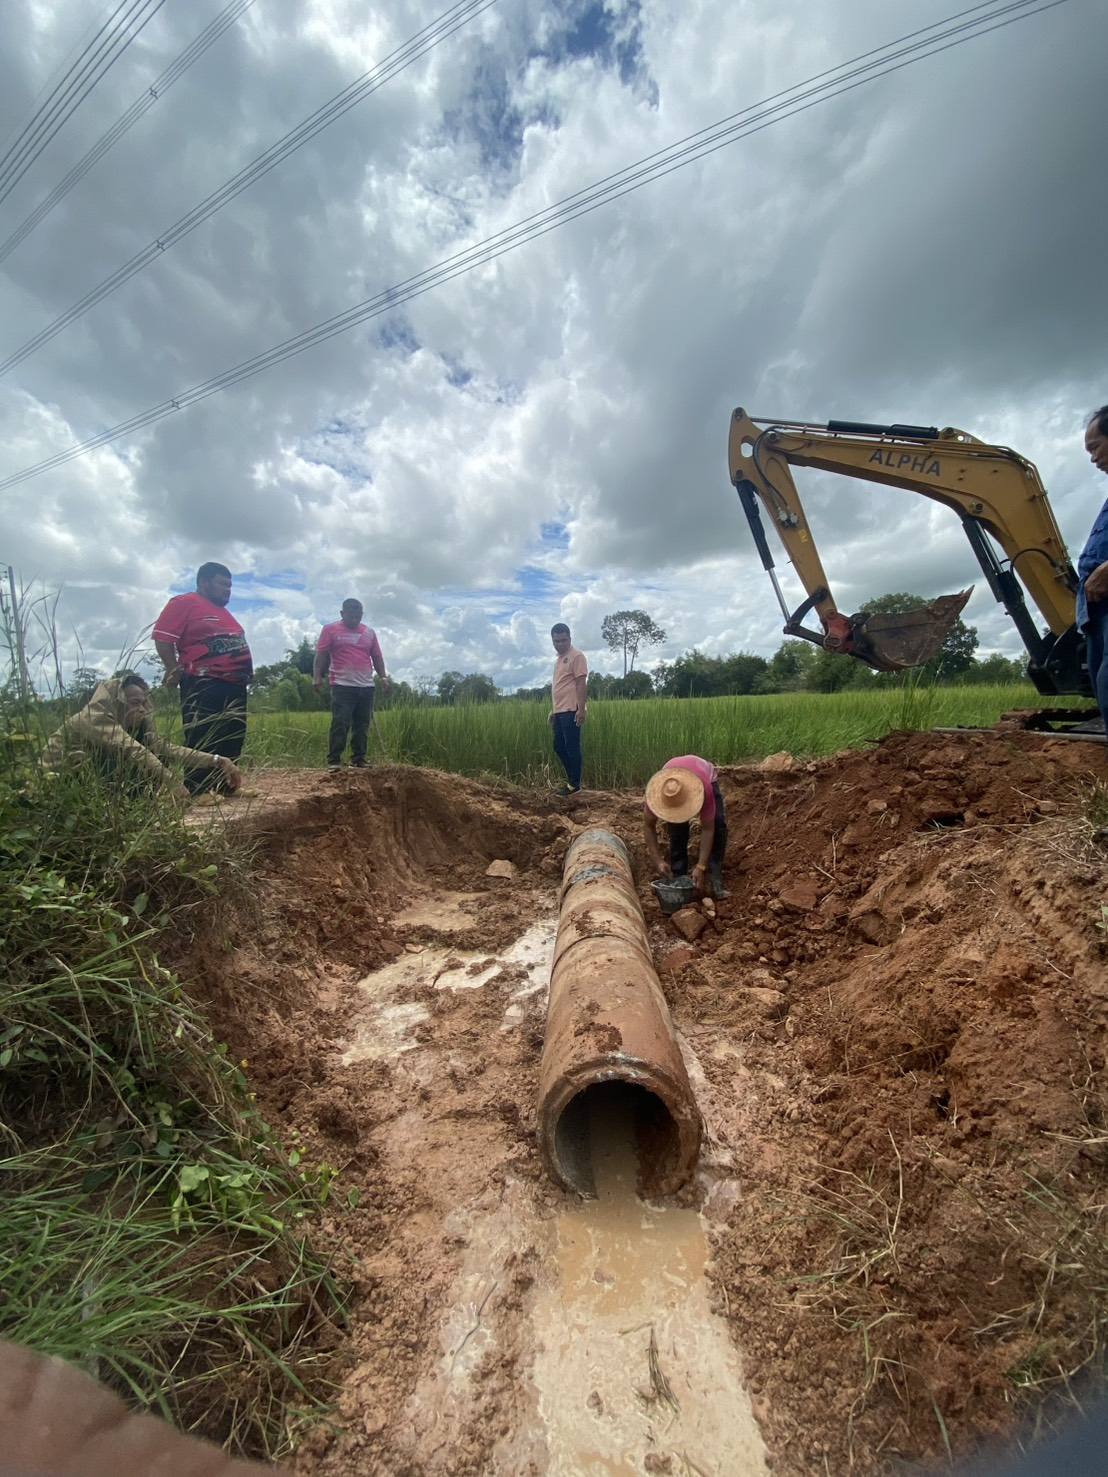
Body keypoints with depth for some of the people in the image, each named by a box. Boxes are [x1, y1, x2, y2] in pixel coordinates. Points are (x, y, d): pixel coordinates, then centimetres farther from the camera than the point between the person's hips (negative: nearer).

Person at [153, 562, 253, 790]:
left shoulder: (223, 611, 24)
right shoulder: (184, 603, -3)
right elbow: (162, 637, -10)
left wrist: (246, 670, 19)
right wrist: (176, 670, -14)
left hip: (234, 686, 9)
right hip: (204, 686, -9)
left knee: (231, 743, 11)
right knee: (202, 744, -7)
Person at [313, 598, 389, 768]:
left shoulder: (370, 632, 15)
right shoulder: (330, 630, 4)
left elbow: (377, 657, 18)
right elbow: (321, 655, -1)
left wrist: (383, 676, 7)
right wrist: (317, 677, -12)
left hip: (366, 687, 4)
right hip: (342, 686, -4)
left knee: (362, 726, 6)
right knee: (340, 724, -10)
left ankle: (359, 760, 13)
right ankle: (333, 760, -5)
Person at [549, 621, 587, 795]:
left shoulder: (576, 656, -7)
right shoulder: (558, 658, 19)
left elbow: (581, 684, -14)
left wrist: (581, 709, -21)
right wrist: (552, 710, 21)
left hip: (571, 711, -9)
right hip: (559, 711, 9)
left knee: (572, 747, -4)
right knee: (559, 746, 12)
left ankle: (574, 784, 6)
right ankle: (571, 779, 23)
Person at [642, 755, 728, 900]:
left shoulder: (704, 788, -46)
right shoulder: (656, 791, -40)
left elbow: (707, 829, -36)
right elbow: (648, 826, -24)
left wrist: (701, 867, -37)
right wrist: (657, 860, -30)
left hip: (707, 777, -1)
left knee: (718, 826, -19)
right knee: (677, 832, -16)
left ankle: (715, 879, -9)